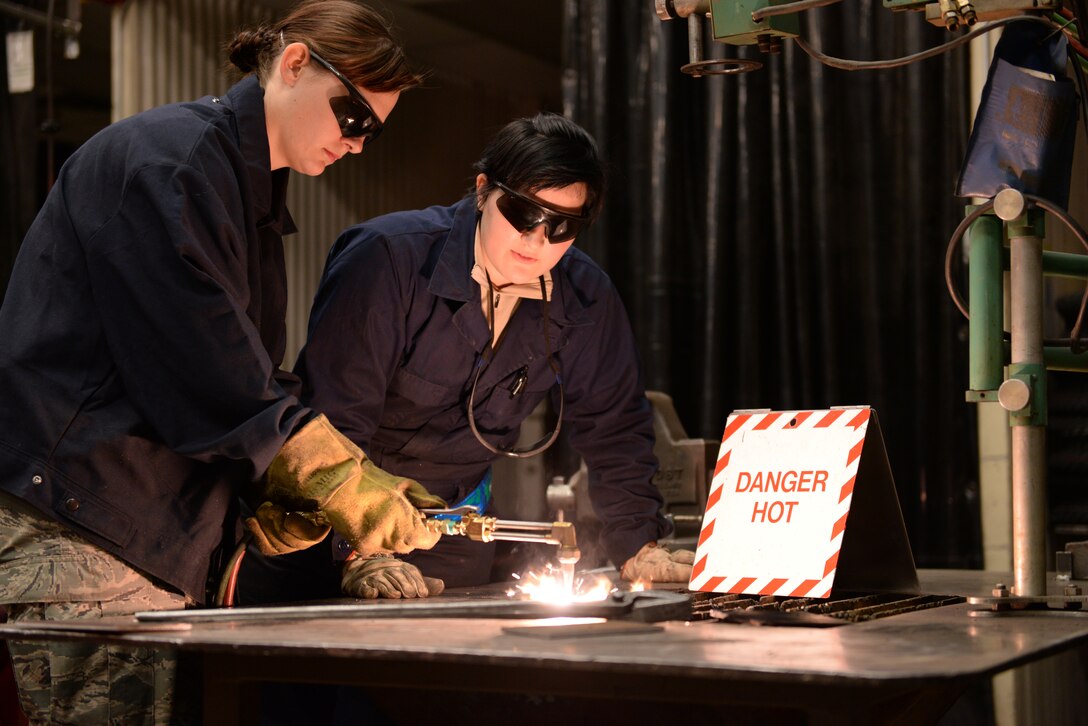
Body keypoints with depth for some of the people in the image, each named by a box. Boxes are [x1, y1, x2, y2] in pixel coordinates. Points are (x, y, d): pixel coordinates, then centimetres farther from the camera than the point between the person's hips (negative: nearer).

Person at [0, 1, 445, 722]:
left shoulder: (255, 191, 19)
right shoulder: (167, 158, -12)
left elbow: (250, 379, 17)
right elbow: (209, 374, -20)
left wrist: (287, 496, 1)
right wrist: (348, 484, -17)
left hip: (161, 540, 9)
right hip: (76, 528, -9)